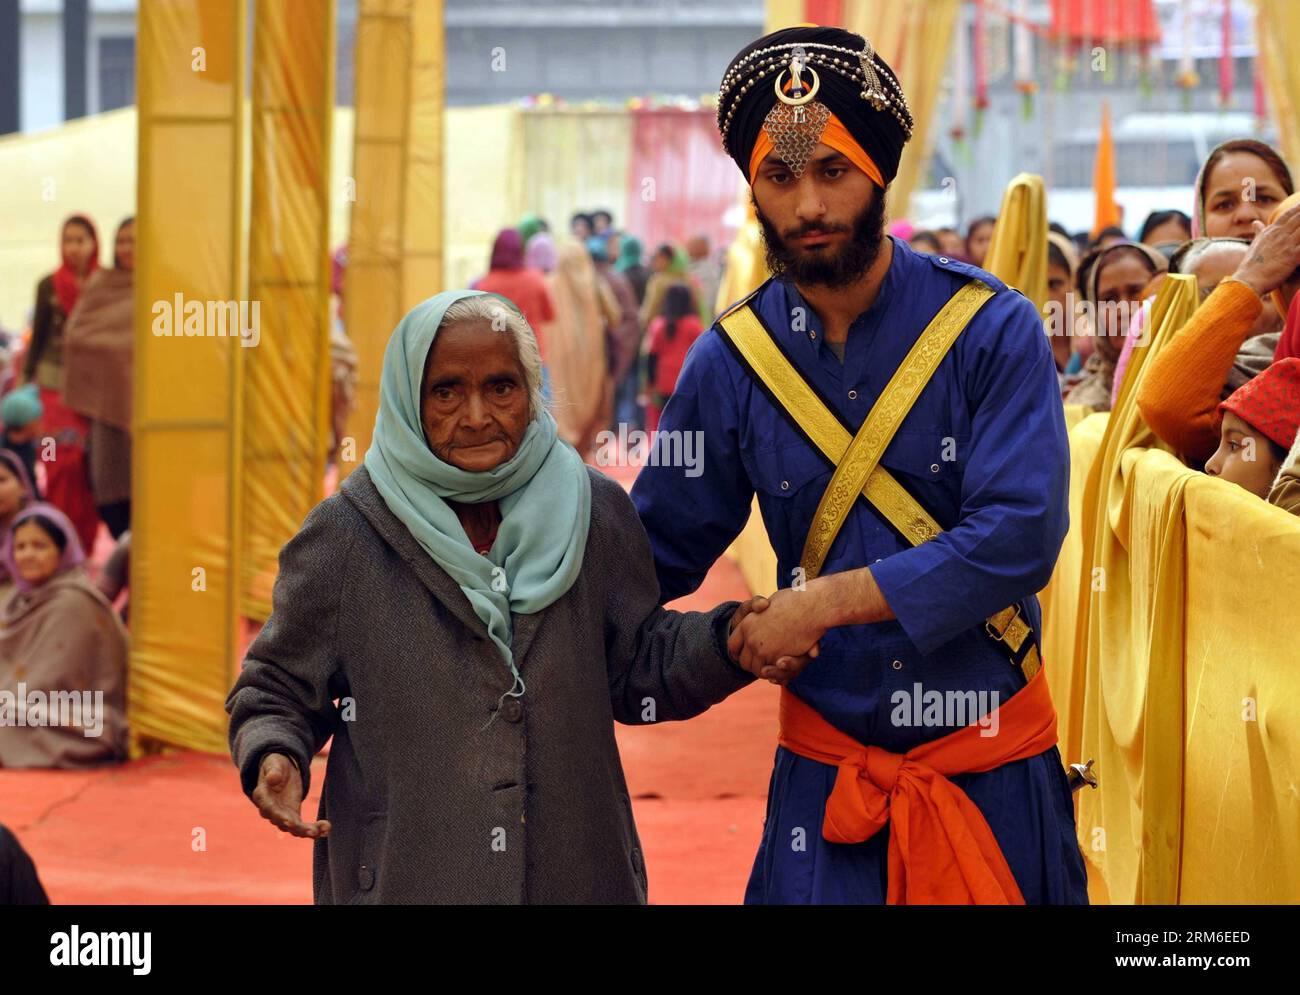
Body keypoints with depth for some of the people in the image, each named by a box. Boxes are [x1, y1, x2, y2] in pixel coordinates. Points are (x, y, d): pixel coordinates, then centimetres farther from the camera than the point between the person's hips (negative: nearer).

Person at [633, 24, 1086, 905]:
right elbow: (659, 551, 9)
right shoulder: (733, 361, 0)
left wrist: (826, 601, -21)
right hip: (826, 774, 2)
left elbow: (1020, 536, -19)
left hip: (994, 769, -1)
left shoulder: (992, 330, -9)